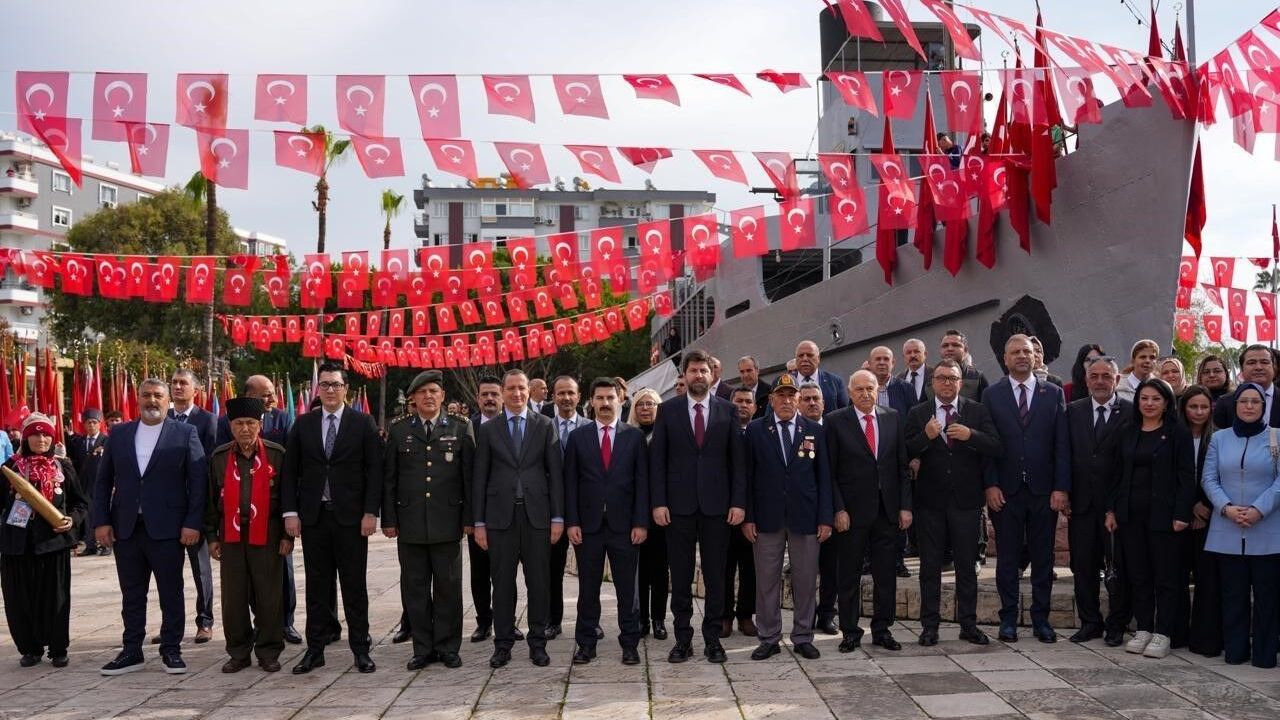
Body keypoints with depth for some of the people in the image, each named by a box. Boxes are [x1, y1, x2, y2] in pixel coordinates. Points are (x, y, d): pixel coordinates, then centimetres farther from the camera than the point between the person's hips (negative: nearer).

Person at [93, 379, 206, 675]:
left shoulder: (185, 433, 0)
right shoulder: (118, 434, 10)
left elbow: (198, 481, -4)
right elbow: (103, 481, 11)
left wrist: (193, 523, -10)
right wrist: (101, 521, 2)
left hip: (166, 528, -3)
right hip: (125, 528, 3)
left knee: (171, 593, 4)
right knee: (131, 594, 11)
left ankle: (171, 651, 14)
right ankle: (132, 651, 20)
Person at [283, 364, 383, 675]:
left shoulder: (363, 423, 0)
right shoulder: (302, 424, 7)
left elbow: (374, 470, -2)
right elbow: (290, 471, 7)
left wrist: (371, 512, -8)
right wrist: (290, 512, -1)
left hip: (351, 516, -2)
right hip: (313, 515, 2)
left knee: (354, 585, 3)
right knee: (317, 585, 8)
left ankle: (360, 649, 11)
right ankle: (315, 649, 16)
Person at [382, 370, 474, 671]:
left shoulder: (460, 429, 4)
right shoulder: (398, 430, 7)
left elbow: (469, 475, 2)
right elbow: (388, 478, 7)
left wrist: (469, 518, -2)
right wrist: (388, 519, 1)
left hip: (447, 522, -1)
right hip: (410, 522, 1)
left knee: (448, 587, 4)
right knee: (414, 588, 6)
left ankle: (448, 648, 15)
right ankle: (423, 649, 16)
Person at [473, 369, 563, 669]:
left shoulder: (545, 426, 5)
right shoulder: (488, 429, 6)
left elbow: (555, 473, 3)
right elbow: (480, 478, 5)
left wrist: (557, 517, -2)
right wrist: (479, 522, 0)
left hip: (536, 514, 0)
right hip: (500, 515, 0)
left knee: (539, 582, 5)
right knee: (503, 583, 5)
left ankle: (537, 643, 15)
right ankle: (503, 644, 14)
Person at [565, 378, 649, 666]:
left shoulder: (635, 436, 5)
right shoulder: (578, 437, 6)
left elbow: (642, 482, 2)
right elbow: (570, 482, 4)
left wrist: (641, 522, -5)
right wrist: (572, 522, -4)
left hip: (624, 524, 0)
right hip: (588, 524, 1)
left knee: (627, 588, 4)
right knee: (588, 588, 7)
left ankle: (629, 643, 14)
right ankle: (586, 643, 17)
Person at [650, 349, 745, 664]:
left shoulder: (727, 410, 5)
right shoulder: (668, 410, 3)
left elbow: (737, 459, 4)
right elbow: (657, 458, 1)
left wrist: (738, 502, -3)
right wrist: (658, 502, -6)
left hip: (716, 504, 0)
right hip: (679, 504, 0)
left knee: (715, 575, 6)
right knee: (680, 575, 6)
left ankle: (713, 638, 17)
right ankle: (682, 638, 16)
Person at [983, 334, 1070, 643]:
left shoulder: (1053, 394, 6)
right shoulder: (991, 395, 4)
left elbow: (1062, 444, 3)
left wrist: (1061, 487, -5)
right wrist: (990, 485, -8)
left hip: (1044, 490, 1)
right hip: (1005, 490, -1)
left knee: (1043, 557, 7)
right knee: (1007, 557, 5)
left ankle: (1040, 619, 18)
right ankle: (1008, 619, 15)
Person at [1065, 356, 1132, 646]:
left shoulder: (1132, 412, -3)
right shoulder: (1073, 411, 8)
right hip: (1082, 500, 3)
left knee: (1118, 566, 4)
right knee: (1083, 565, 9)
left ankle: (1116, 625, 18)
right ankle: (1090, 622, 21)